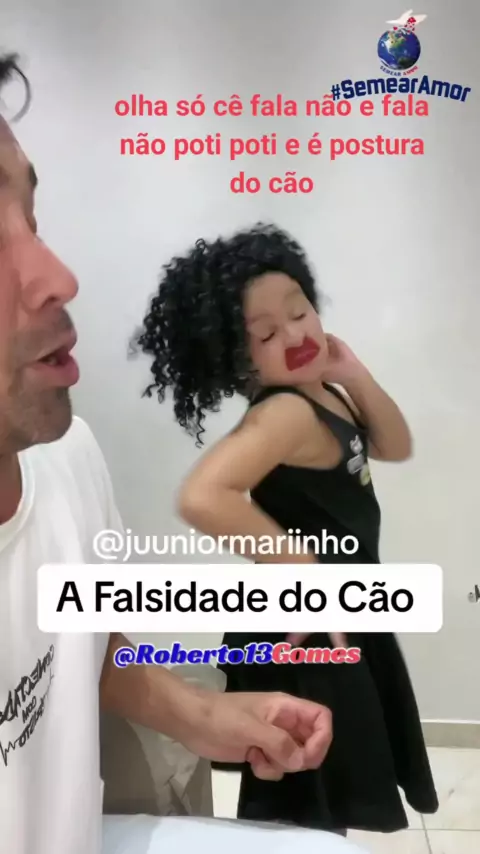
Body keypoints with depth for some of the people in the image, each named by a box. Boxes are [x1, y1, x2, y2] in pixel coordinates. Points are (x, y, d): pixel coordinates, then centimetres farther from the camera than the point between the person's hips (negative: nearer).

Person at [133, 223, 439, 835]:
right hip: (303, 638, -9)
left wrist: (355, 375, -7)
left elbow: (396, 447, 8)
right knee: (305, 818, 11)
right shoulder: (286, 413, -27)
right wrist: (301, 564, -28)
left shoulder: (322, 396, 0)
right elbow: (200, 499, -40)